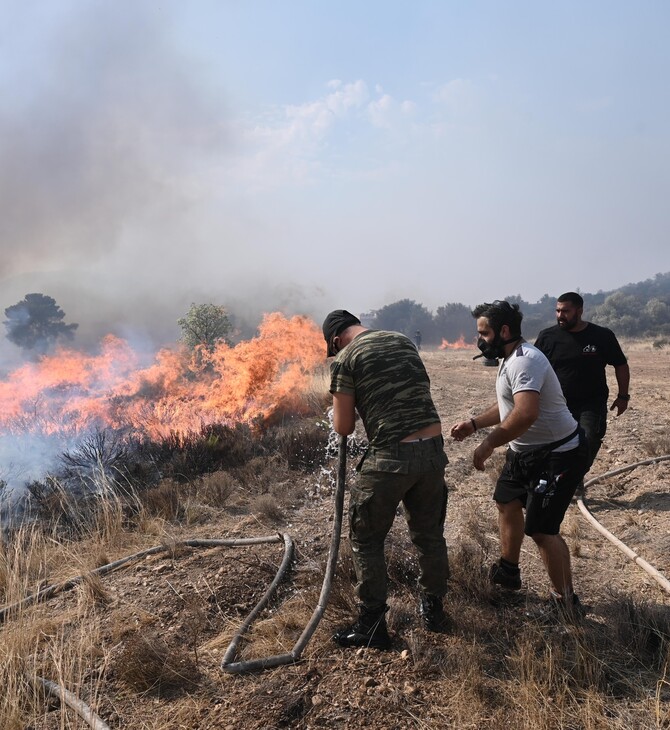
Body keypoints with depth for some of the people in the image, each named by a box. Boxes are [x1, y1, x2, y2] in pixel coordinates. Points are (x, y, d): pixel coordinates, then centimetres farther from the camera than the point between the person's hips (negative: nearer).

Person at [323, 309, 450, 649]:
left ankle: (372, 625, 19)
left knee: (366, 540, 12)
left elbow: (344, 428, -2)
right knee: (429, 534, 22)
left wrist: (342, 409, 20)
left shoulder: (345, 359, -3)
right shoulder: (403, 341, 14)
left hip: (391, 457, -6)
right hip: (433, 449, 6)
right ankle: (433, 609, 37)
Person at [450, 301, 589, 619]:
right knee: (507, 503, 22)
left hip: (557, 455, -11)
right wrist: (474, 423, 10)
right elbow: (507, 405, 21)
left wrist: (489, 443, -30)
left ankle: (565, 601, 9)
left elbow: (526, 414, -39)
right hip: (525, 452, 11)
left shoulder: (525, 360, -26)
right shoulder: (510, 359, 9)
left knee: (541, 529, -10)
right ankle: (508, 572, 41)